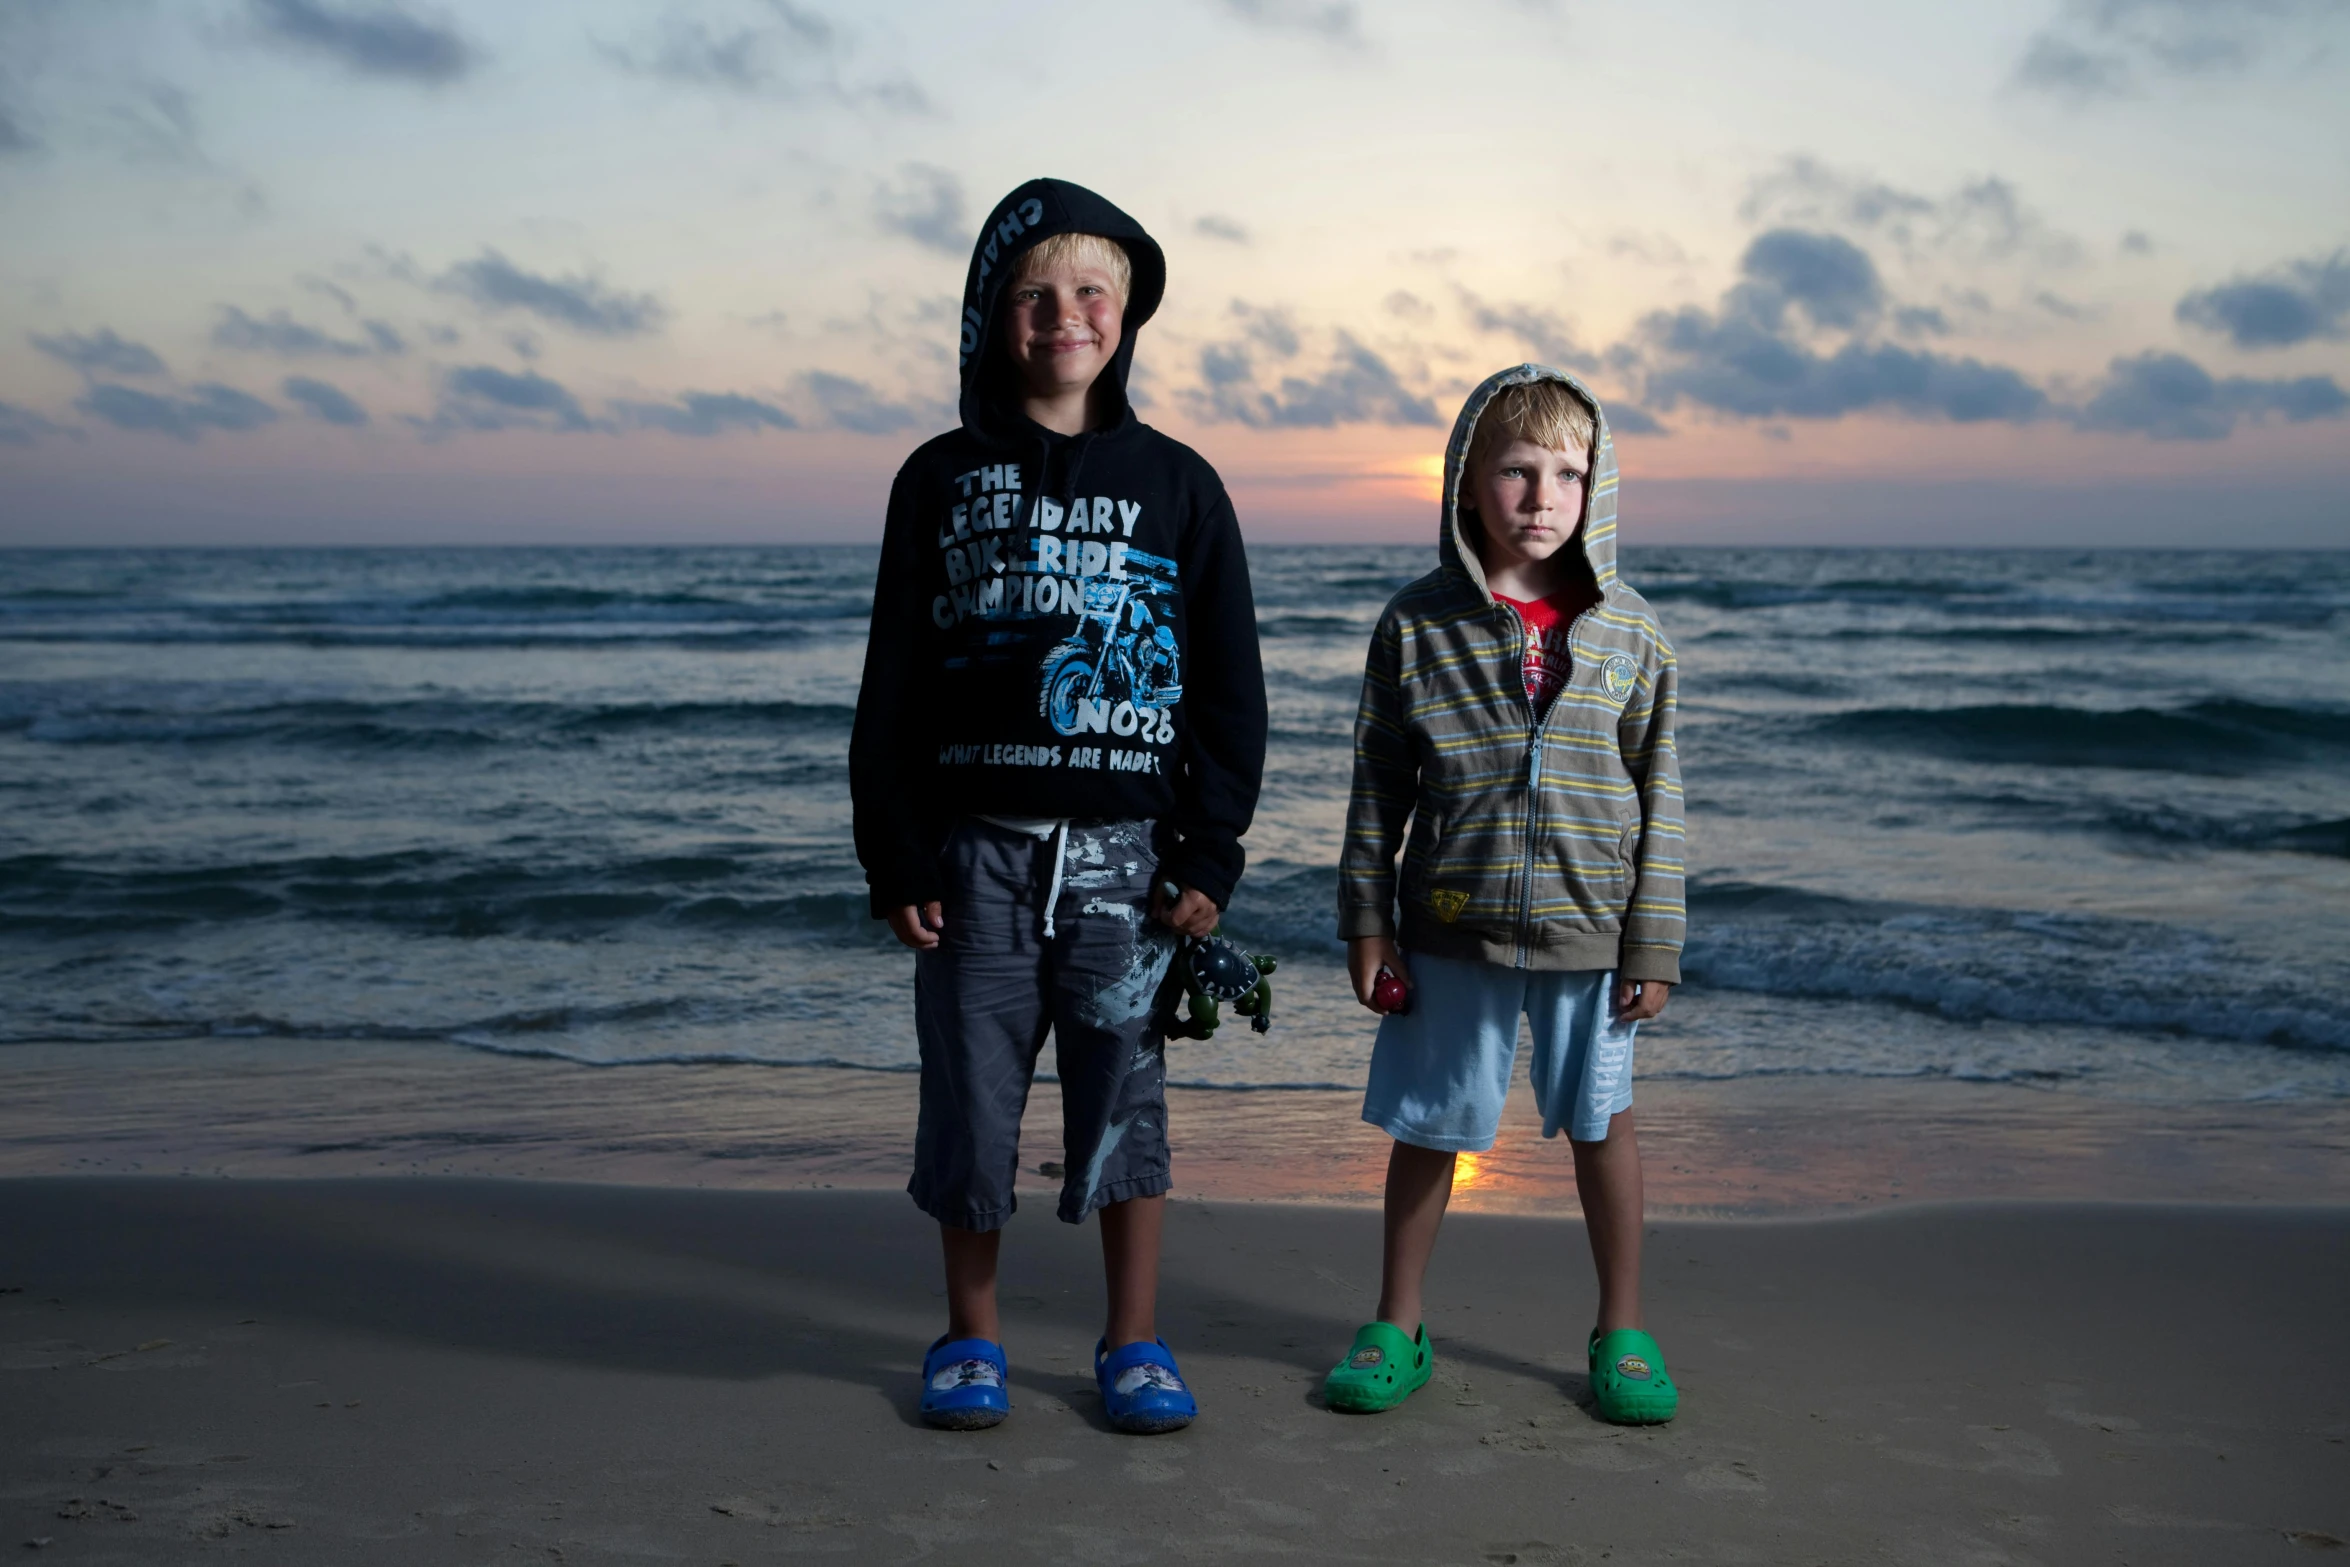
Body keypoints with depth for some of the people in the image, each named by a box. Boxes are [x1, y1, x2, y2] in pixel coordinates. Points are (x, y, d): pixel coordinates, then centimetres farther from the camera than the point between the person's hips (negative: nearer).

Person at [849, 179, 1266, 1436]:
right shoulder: (943, 480, 6)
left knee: (1126, 1088, 4)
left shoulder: (1175, 484, 6)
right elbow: (891, 685, 5)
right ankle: (970, 1336, 23)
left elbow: (1229, 685, 5)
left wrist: (1210, 856, -1)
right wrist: (894, 857, -1)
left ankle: (1134, 1342, 19)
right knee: (973, 1089, 6)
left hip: (1124, 847, 0)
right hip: (976, 845, 0)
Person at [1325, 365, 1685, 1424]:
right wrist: (1366, 922, -1)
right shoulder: (1418, 624, -2)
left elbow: (1658, 796, 2)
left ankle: (1621, 1335, 29)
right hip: (1451, 929, 0)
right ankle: (1398, 1330, 27)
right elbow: (1379, 785, 2)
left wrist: (1654, 945, 0)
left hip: (1590, 931, 0)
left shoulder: (1627, 632, -1)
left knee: (1601, 1125, 12)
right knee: (1426, 1127, 10)